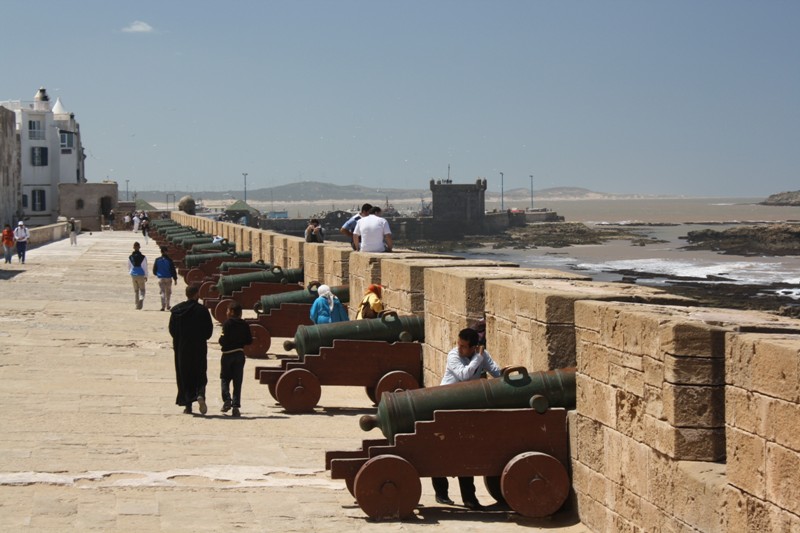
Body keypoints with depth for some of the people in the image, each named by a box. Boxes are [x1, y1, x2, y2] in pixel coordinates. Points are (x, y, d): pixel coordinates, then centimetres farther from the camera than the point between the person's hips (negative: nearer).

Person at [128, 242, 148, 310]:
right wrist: (146, 276, 4)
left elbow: (129, 267, 8)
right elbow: (145, 268, -6)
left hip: (133, 275, 2)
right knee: (142, 289, 10)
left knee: (135, 290, 14)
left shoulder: (130, 257, -2)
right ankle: (141, 299, -20)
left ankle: (137, 305, 14)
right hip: (141, 275, -2)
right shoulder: (143, 257, -9)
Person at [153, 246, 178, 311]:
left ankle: (163, 306, -12)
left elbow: (154, 270, 6)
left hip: (161, 278, 1)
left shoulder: (157, 260, -2)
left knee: (162, 292, 3)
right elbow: (173, 270, -7)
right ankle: (167, 306, 19)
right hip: (168, 278, -1)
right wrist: (175, 279, -1)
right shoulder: (169, 260, -8)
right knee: (168, 292, 14)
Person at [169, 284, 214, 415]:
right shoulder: (202, 310, -9)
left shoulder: (176, 310, -2)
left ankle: (188, 405, 5)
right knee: (200, 375, 9)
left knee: (184, 376, 9)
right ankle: (200, 395, -19)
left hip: (181, 348, 2)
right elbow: (209, 330, -7)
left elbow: (171, 330, 1)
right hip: (199, 348, -2)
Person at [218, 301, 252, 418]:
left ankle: (227, 399, -8)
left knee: (225, 378, 11)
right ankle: (236, 406, 0)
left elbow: (224, 340, -18)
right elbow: (249, 341, 3)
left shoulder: (227, 323, -12)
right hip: (240, 354, 4)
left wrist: (220, 339, 3)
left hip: (228, 354, -4)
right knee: (237, 382, 5)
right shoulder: (245, 325, 2)